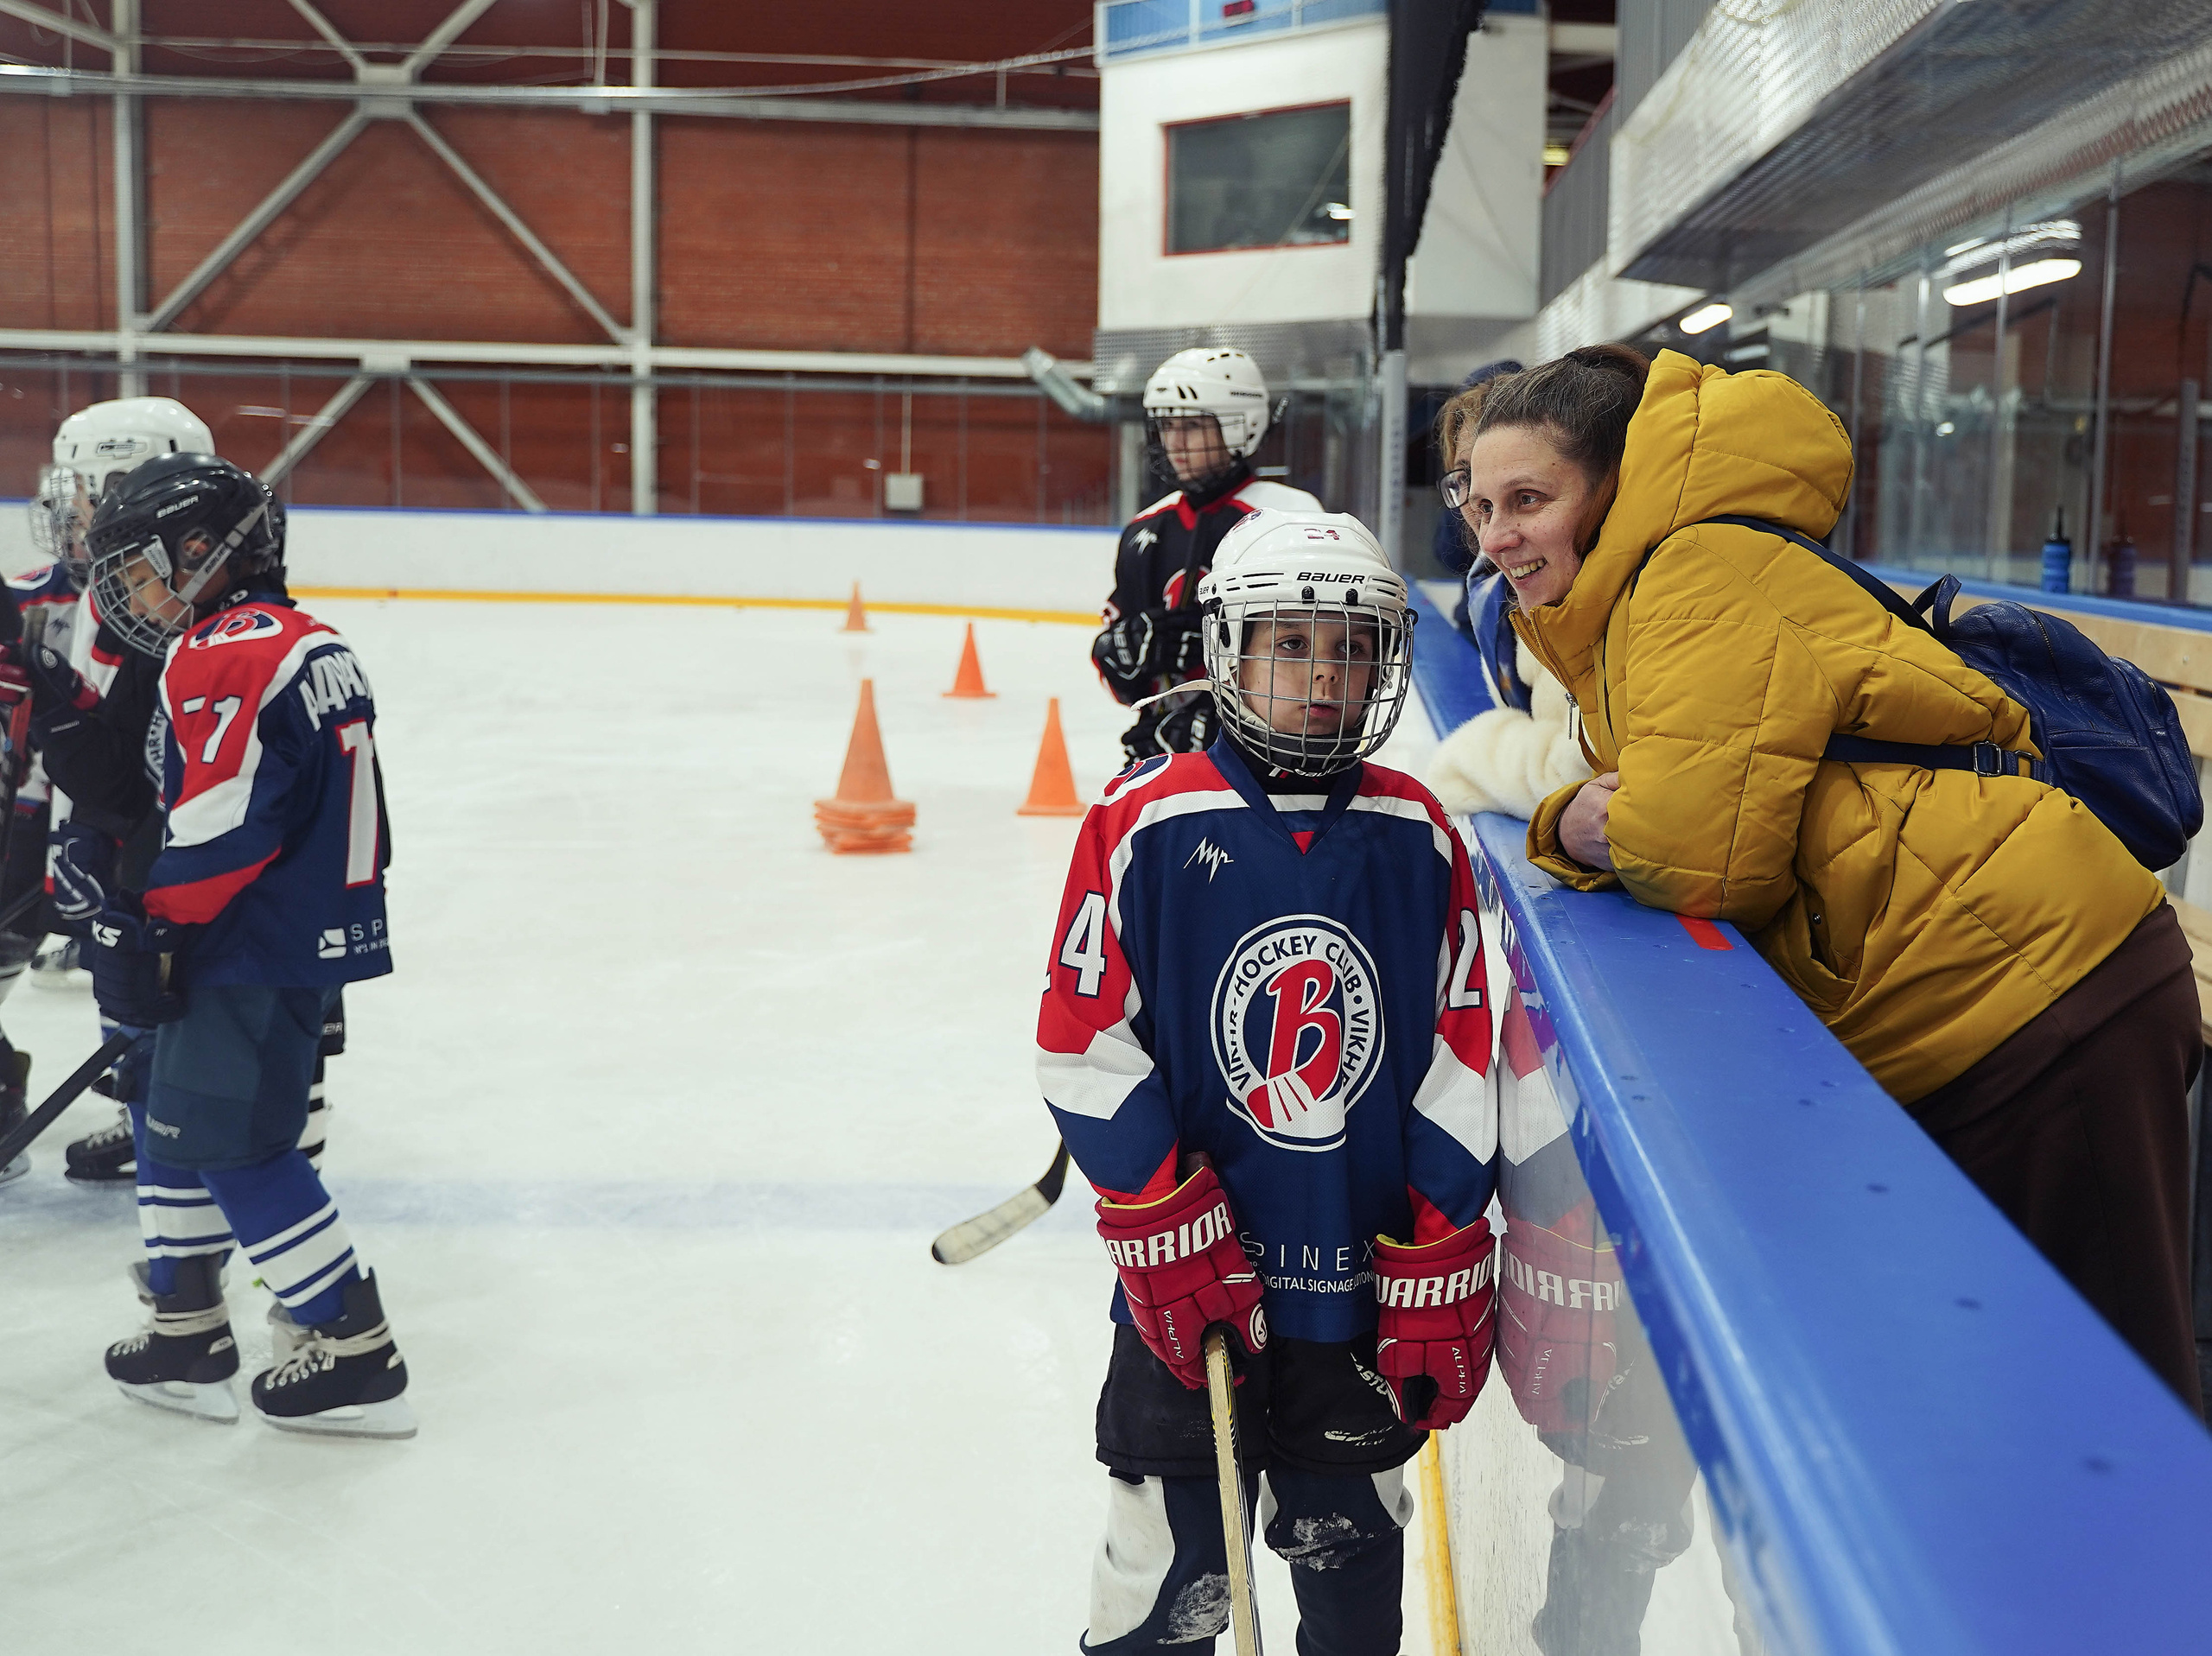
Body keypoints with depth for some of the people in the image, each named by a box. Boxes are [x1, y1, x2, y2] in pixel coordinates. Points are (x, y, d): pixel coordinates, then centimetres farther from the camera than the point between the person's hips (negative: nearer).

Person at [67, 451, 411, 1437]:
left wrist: (148, 923, -12)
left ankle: (356, 1356, 2)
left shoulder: (225, 653, -15)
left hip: (257, 951, -10)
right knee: (176, 1126, 18)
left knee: (234, 1145, -4)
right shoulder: (310, 644, 15)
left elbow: (223, 819, -23)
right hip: (316, 935, 10)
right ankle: (186, 1339, 26)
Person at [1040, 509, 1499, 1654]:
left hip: (1366, 1289, 3)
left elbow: (1458, 1068, 2)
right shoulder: (1145, 825, -8)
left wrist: (1439, 1278, 0)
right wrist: (1171, 1239, -10)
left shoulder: (1417, 837, 0)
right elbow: (1087, 1053, -6)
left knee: (1354, 1559, 17)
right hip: (1192, 1282, -2)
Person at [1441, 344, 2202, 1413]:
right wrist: (1570, 827, -9)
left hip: (2027, 982, -10)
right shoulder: (1606, 619, 14)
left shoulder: (1706, 572, -17)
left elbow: (1704, 858, -26)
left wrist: (1603, 832, -6)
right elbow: (1617, 805, 12)